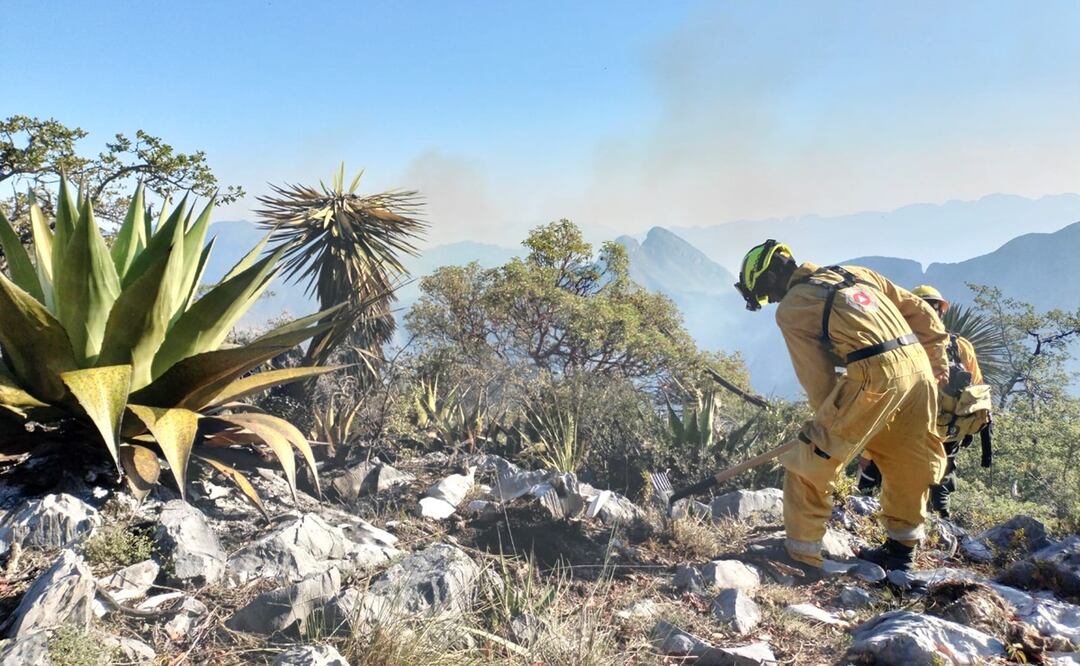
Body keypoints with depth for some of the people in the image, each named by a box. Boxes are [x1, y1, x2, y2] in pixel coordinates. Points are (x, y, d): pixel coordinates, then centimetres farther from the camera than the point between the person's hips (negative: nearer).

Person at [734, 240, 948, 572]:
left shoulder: (791, 307, 5)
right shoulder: (855, 272, 24)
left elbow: (817, 378, 2)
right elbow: (921, 312, 24)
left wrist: (829, 426, 13)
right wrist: (937, 359, 31)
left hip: (874, 377, -8)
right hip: (920, 368, 8)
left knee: (809, 463, 3)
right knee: (910, 465, 23)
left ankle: (801, 556, 8)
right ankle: (900, 549, 39)